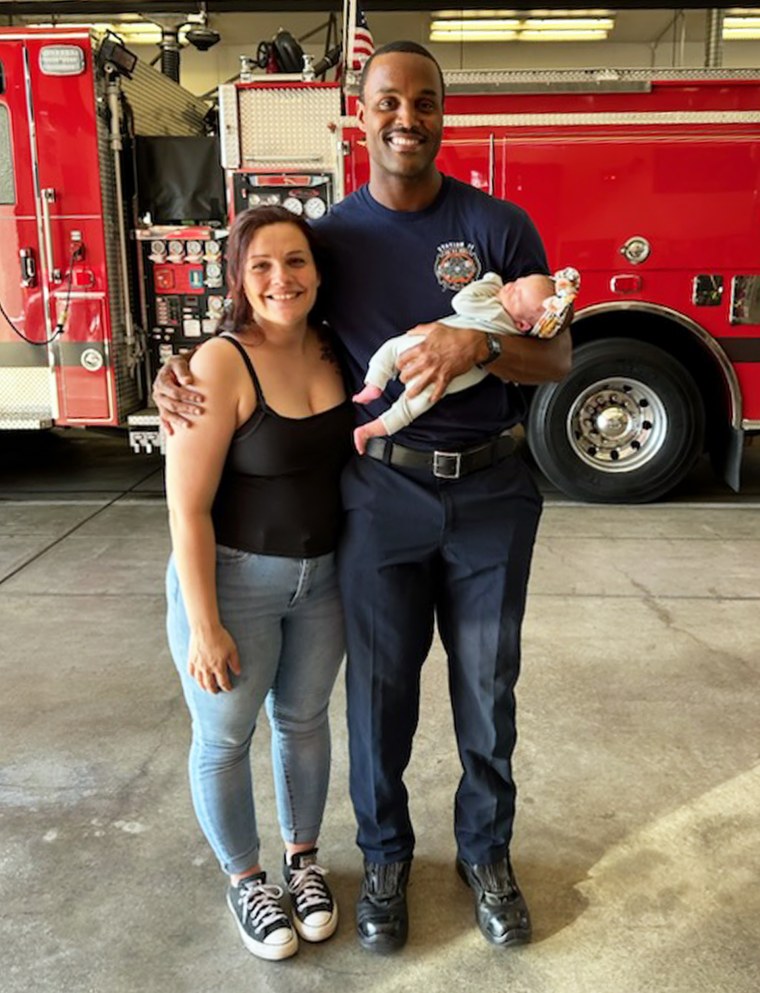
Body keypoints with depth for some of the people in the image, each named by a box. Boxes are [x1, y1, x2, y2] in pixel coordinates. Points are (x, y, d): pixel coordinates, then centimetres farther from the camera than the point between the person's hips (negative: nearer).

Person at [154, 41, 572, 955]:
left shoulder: (499, 225, -1)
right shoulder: (331, 237, 0)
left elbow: (558, 357, -3)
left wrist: (478, 344, -23)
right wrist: (177, 373, -11)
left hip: (490, 492, 0)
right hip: (381, 494, 0)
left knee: (486, 684, 13)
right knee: (381, 684, 12)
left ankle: (485, 850, 38)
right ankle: (385, 853, 37)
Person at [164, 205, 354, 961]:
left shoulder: (332, 351, -2)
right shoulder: (220, 365, -20)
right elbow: (188, 509, -19)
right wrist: (204, 627, -18)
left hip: (322, 579, 5)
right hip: (232, 580, -5)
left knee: (304, 721, 19)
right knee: (225, 737, 11)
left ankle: (303, 857, 43)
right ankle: (244, 881, 36)